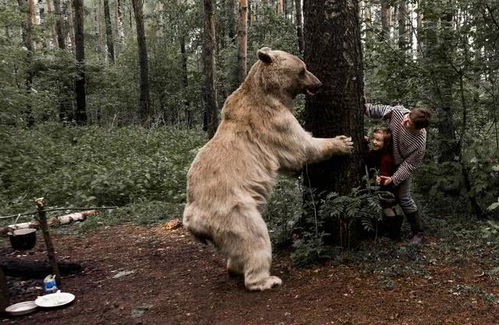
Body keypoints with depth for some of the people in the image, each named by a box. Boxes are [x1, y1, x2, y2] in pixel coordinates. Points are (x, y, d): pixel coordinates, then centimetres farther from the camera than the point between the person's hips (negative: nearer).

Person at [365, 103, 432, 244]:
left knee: (404, 198, -4)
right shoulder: (396, 111, -27)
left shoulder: (420, 144, -35)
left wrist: (393, 179, -29)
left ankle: (418, 233, 13)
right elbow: (376, 110, -10)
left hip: (402, 165, -5)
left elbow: (409, 165, -25)